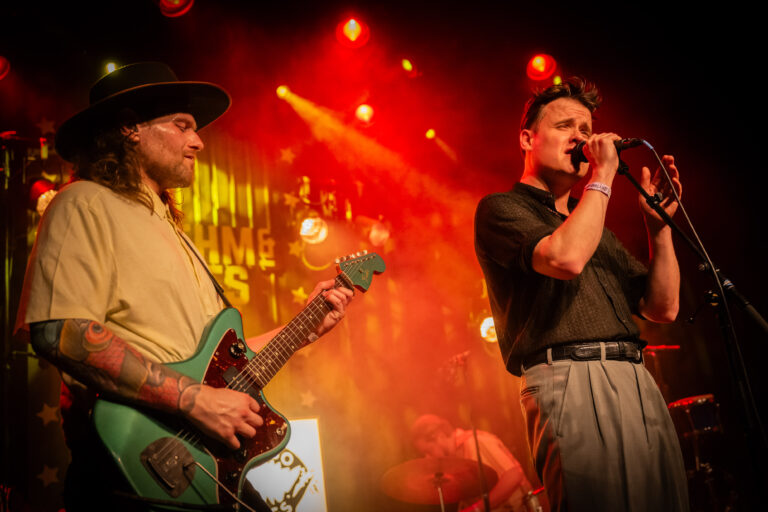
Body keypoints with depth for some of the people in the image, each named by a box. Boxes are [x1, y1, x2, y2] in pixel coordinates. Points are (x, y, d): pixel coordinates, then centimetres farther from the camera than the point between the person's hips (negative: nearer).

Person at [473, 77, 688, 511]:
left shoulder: (596, 228, 26)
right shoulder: (501, 208, 4)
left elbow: (663, 308, 18)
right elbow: (565, 257, -17)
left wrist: (660, 225, 8)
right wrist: (603, 175, -6)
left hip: (639, 383, 7)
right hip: (571, 381, -7)